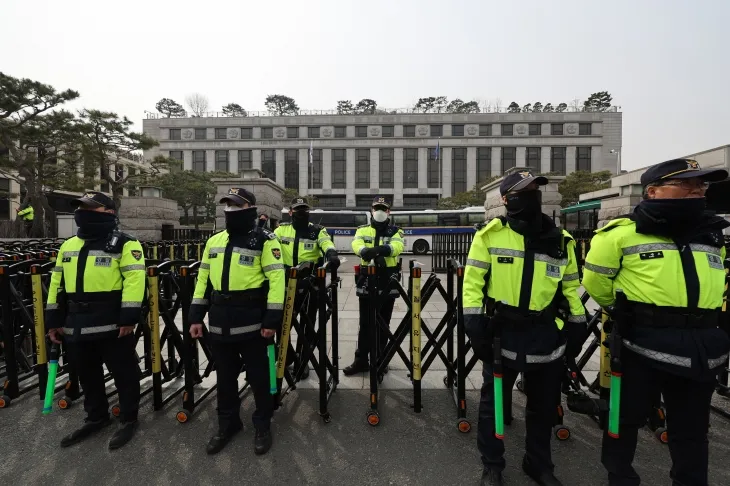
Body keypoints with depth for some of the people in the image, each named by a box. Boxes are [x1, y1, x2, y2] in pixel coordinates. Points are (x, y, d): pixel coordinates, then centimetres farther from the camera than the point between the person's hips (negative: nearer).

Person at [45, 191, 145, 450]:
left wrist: (129, 317, -23)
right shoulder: (68, 246, 14)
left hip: (113, 326, -7)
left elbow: (134, 280, -18)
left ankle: (128, 419, 23)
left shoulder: (124, 244, -10)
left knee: (123, 374, 6)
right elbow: (57, 283, 17)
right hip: (77, 327, 8)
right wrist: (53, 320, 14)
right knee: (88, 376, 21)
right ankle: (96, 417, 39)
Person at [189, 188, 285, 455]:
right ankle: (227, 423, 39)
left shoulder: (264, 239, -8)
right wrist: (196, 316, 10)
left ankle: (263, 425, 30)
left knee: (258, 376, 9)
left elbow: (276, 279, -13)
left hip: (252, 323, -5)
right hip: (220, 322, 6)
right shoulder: (214, 240, 11)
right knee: (225, 377, 19)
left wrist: (272, 319, -17)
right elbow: (203, 278, 14)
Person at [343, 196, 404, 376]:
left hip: (388, 283, 0)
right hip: (367, 281, 0)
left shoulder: (395, 231, 7)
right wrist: (365, 251, -37)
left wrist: (383, 249, -36)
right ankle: (361, 360, 19)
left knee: (383, 323, 11)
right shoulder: (362, 230, 8)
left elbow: (397, 246, -14)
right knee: (365, 323, 7)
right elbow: (356, 244, -13)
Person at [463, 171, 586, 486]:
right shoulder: (490, 234, -7)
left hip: (548, 336, 4)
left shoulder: (560, 239, 6)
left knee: (544, 405, 20)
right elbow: (473, 281, -8)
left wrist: (577, 325, 9)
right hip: (502, 333, -3)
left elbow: (570, 286, 12)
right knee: (493, 402, 10)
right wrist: (474, 322, -14)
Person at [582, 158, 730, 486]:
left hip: (701, 348, 5)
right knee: (628, 416, 11)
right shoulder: (623, 233, -9)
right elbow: (595, 282, -1)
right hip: (641, 344, -5)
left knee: (691, 428, 19)